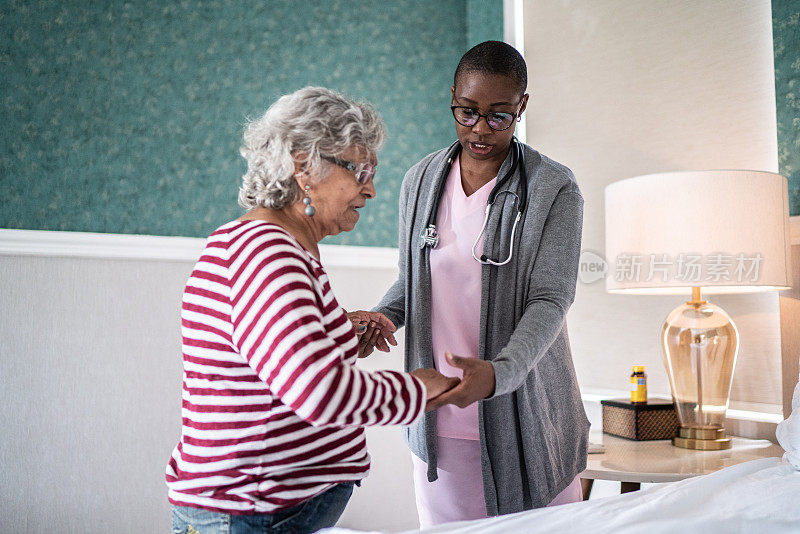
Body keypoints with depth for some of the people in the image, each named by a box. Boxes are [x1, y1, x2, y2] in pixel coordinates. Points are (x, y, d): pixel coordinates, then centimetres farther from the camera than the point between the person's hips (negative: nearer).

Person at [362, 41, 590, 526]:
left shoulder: (555, 190, -7)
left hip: (524, 419, -3)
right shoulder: (421, 181, 6)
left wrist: (498, 372, -31)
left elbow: (550, 301, -14)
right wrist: (381, 317, -6)